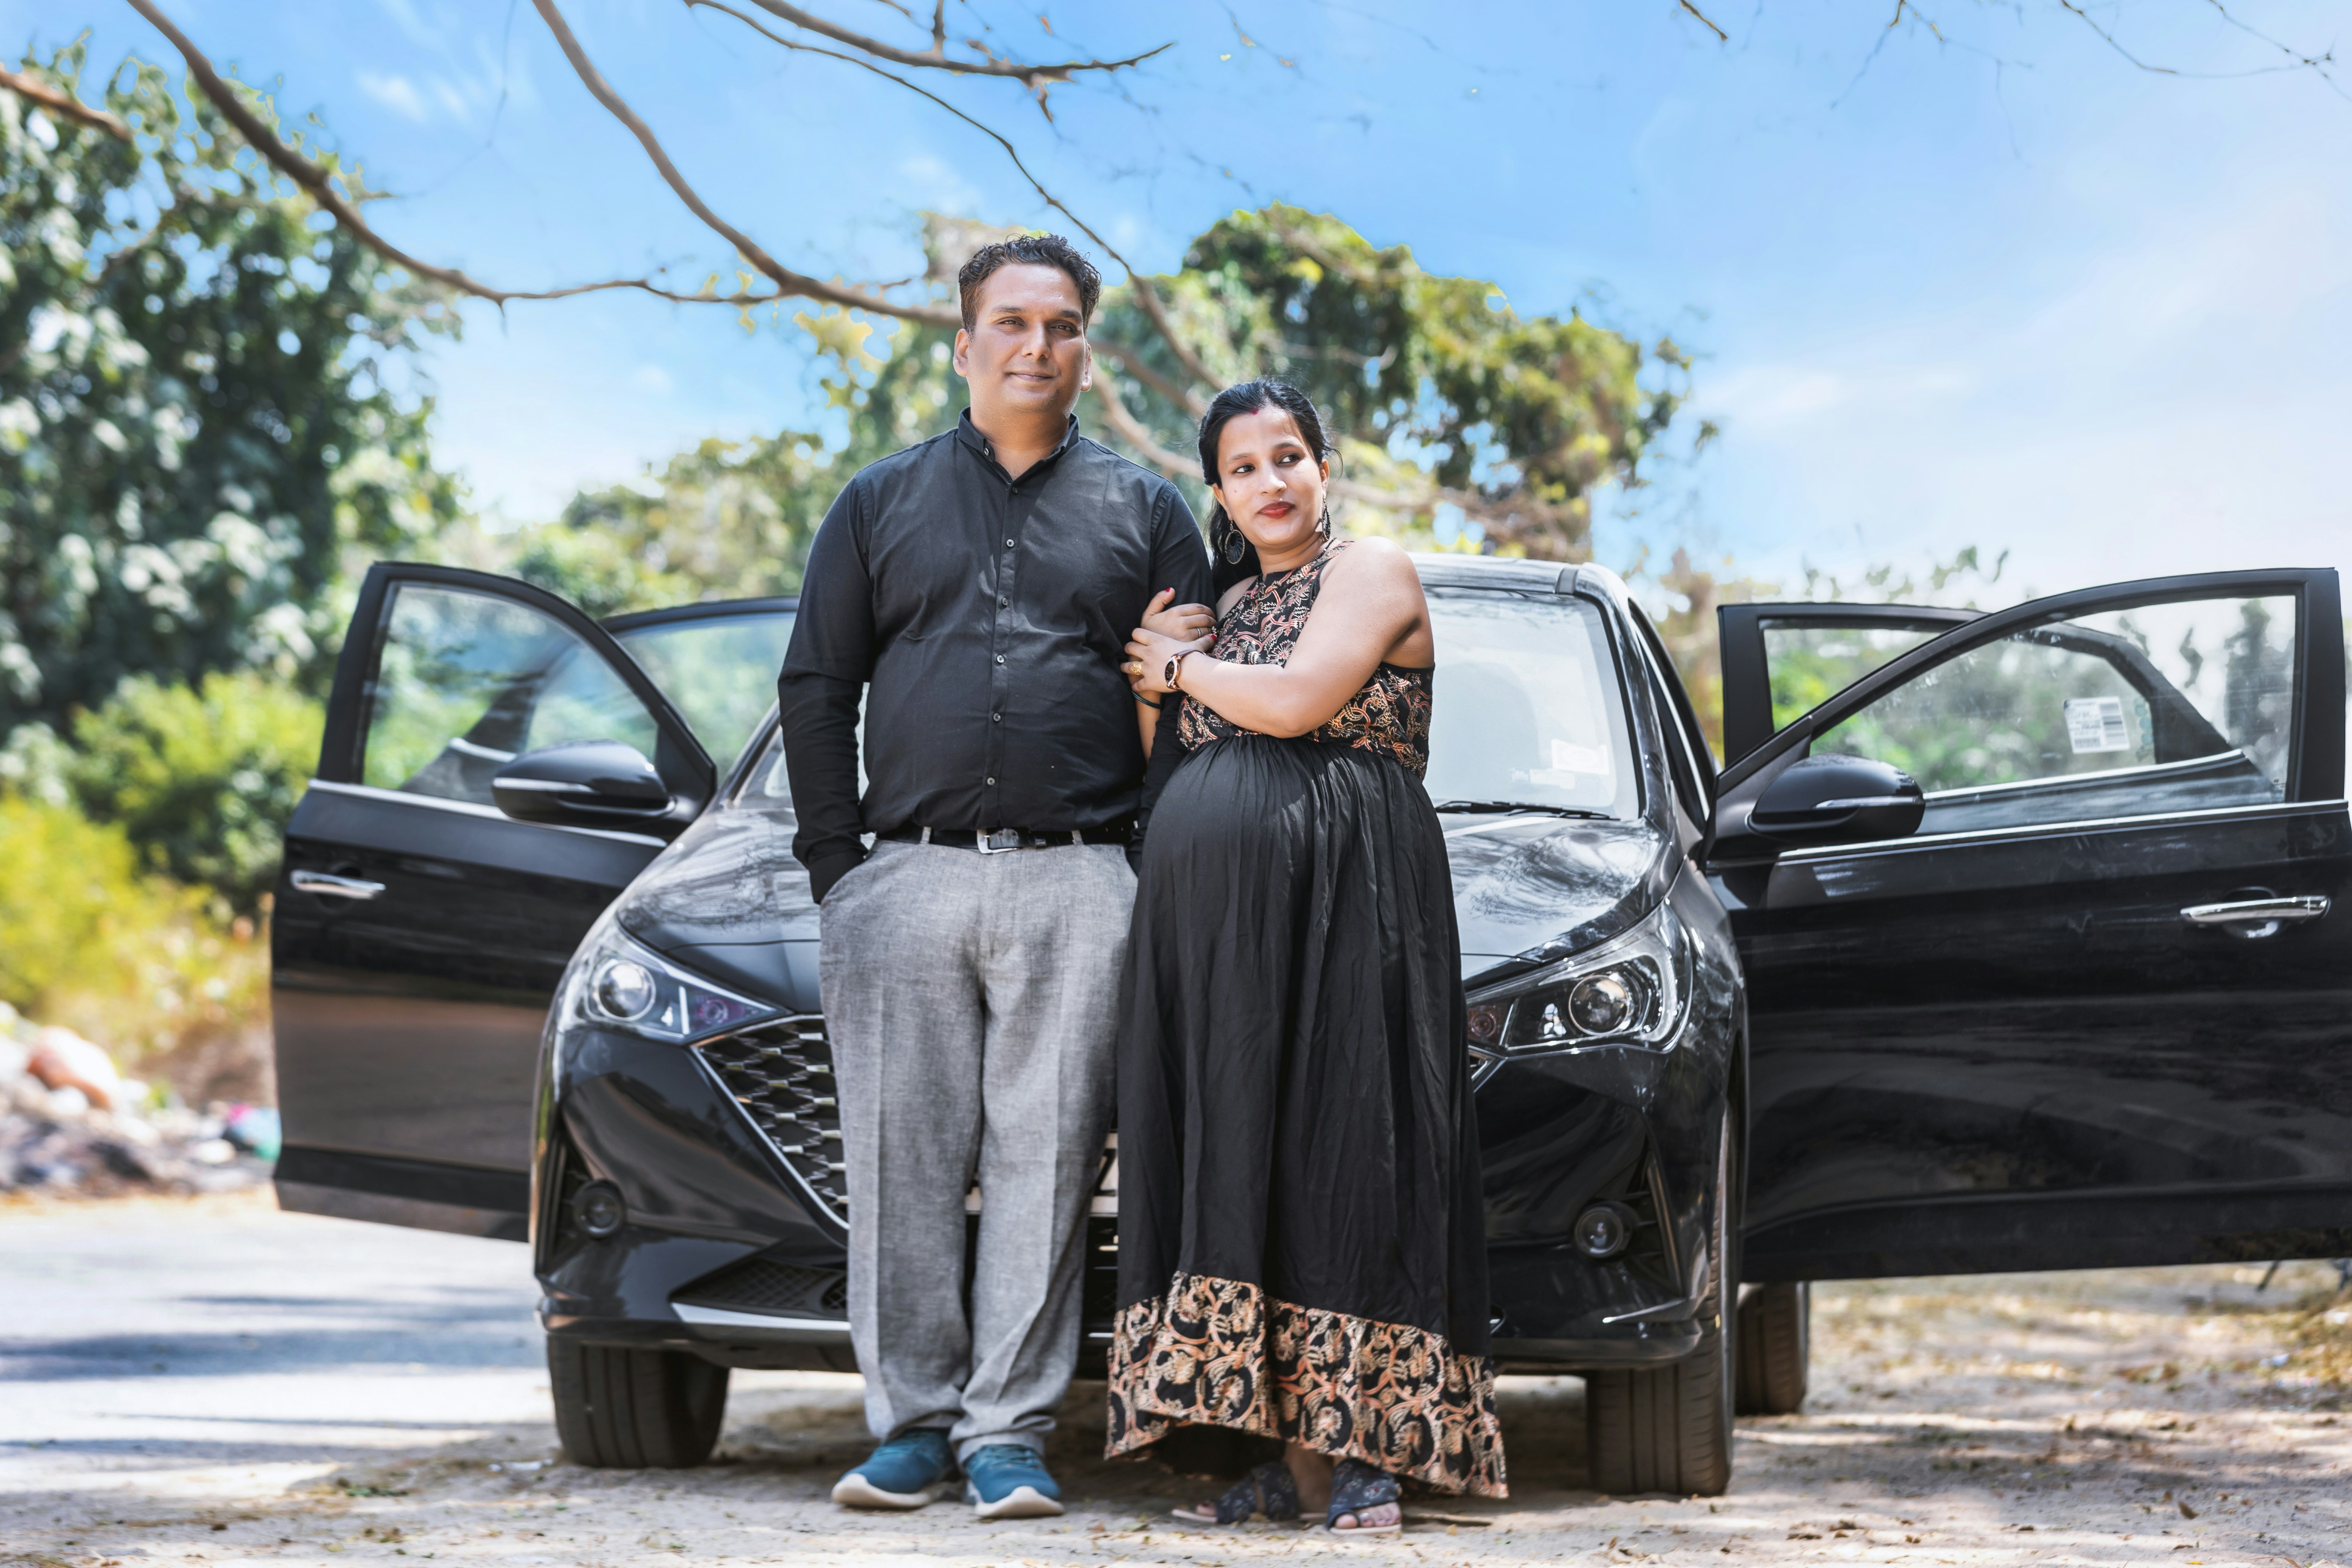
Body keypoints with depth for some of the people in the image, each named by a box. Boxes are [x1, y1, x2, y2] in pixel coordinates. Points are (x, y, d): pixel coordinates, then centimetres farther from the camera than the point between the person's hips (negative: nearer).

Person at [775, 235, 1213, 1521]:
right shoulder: (881, 504, 16)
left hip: (1076, 887, -1)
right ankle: (913, 1424, 5)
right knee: (903, 1159, -2)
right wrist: (834, 867, 3)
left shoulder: (1144, 512, 14)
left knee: (1047, 1155, -4)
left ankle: (1009, 1430, -1)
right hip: (906, 876, 1)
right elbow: (816, 689, 12)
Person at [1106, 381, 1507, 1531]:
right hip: (1215, 915, 7)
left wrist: (1176, 666, 2)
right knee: (1241, 1165, 0)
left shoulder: (1372, 573, 3)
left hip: (1341, 903, -7)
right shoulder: (1229, 609, 23)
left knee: (1338, 1153, -10)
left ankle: (1366, 1448, -10)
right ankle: (1290, 1452, 0)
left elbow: (1297, 701, -11)